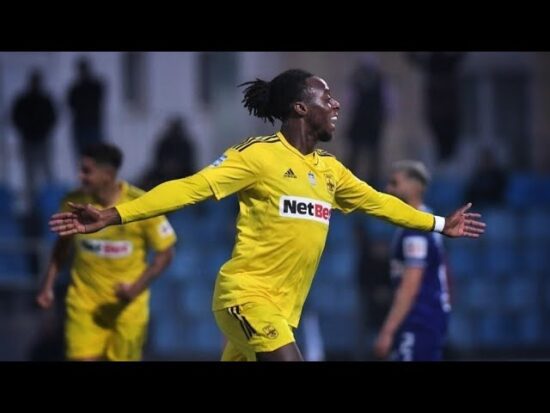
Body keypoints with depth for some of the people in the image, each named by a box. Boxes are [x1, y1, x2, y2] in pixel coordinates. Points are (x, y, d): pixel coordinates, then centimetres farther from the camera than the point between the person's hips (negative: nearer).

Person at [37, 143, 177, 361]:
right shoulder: (73, 203, -7)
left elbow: (165, 253, -7)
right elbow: (63, 243, 12)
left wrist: (136, 289, -19)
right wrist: (48, 285, 7)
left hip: (126, 305, -2)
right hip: (84, 301, 2)